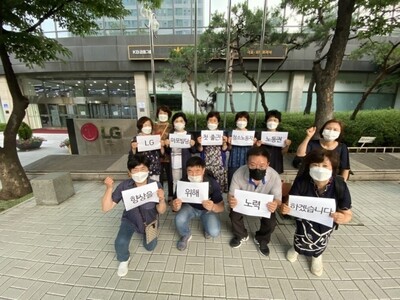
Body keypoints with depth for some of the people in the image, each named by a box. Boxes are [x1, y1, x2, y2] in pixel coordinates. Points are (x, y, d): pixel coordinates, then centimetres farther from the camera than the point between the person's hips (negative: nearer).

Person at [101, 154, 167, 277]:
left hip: (149, 220, 0)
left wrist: (162, 199, -43)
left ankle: (146, 233, 46)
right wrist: (109, 188, -38)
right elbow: (106, 208, -24)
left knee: (150, 247, 10)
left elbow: (161, 211, -21)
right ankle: (124, 260, 14)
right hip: (130, 219, 0)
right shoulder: (124, 186, -27)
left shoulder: (155, 185, -29)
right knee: (120, 243, -24)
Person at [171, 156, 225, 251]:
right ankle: (186, 235, 7)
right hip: (189, 206, 1)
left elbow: (221, 207, -23)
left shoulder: (212, 183, -29)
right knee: (179, 219, -30)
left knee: (214, 232, -22)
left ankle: (206, 228, 17)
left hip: (206, 209, 0)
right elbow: (174, 206, -18)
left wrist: (212, 207, -47)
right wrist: (176, 206, -43)